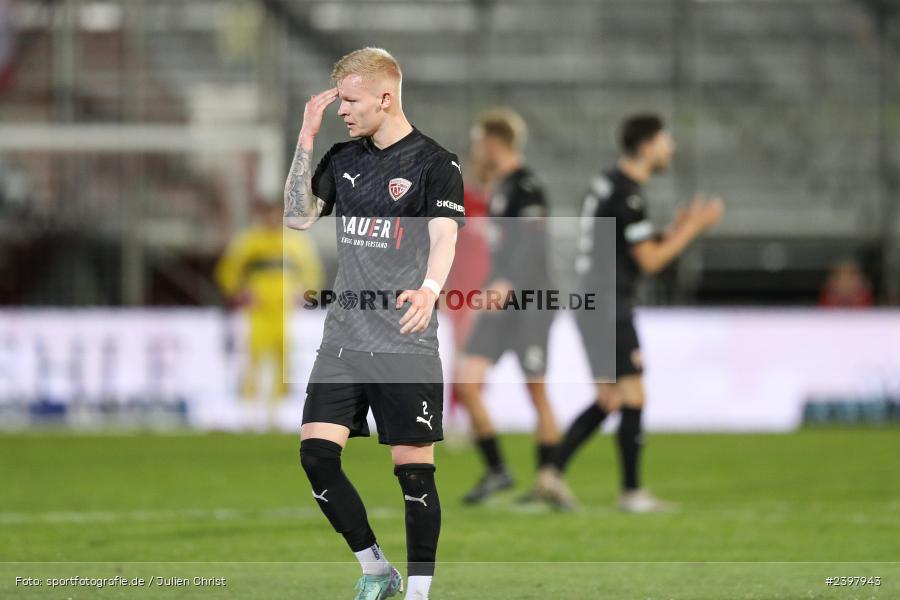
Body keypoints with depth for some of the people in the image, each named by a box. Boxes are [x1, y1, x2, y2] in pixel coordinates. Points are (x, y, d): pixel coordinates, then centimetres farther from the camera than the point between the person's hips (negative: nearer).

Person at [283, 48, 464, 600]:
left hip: (407, 344, -5)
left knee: (413, 470, -2)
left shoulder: (435, 164, -7)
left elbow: (444, 236, -20)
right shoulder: (343, 159, 12)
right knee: (316, 453, -5)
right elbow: (299, 217, 9)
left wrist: (429, 289, -41)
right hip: (344, 340, 5)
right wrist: (306, 138, 3)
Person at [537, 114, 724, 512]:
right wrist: (693, 228, -5)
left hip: (592, 305, 10)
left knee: (607, 401, 12)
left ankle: (553, 472, 7)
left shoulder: (607, 184, 16)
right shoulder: (628, 194, -15)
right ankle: (631, 492, -1)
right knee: (632, 398, -4)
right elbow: (650, 261, -13)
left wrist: (676, 229, 13)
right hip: (610, 310, -10)